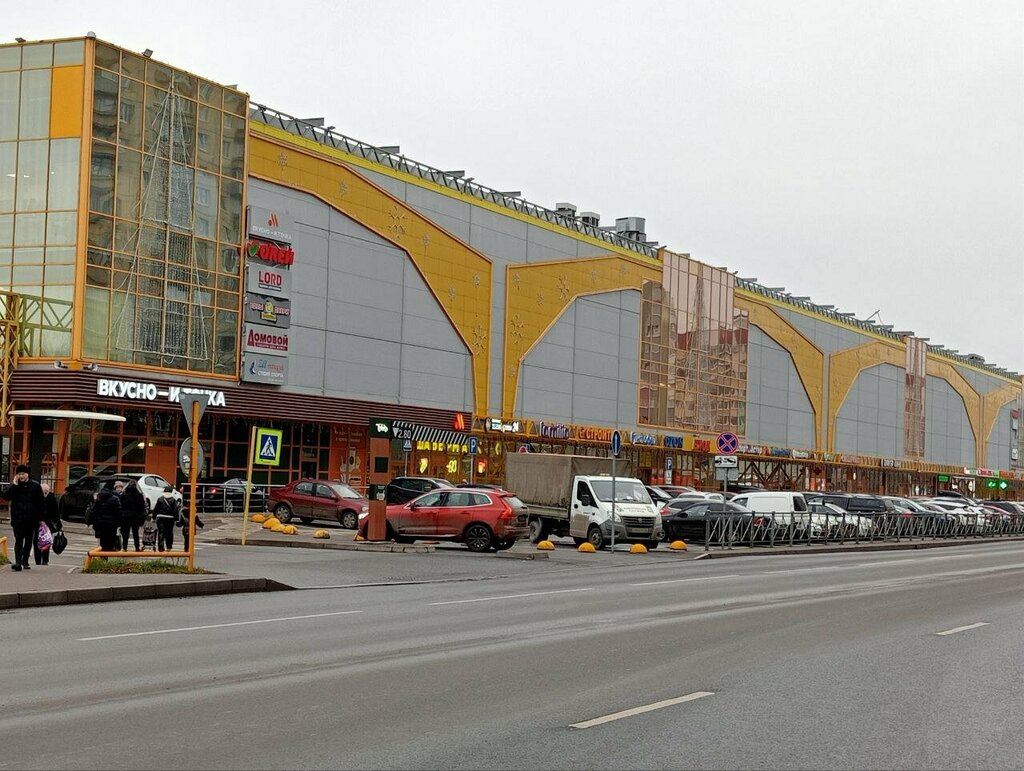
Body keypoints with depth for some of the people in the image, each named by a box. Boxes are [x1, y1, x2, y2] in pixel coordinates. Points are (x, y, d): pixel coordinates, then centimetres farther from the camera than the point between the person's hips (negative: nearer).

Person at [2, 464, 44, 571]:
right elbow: (6, 496, -14)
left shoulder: (35, 486, 3)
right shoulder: (13, 486, 4)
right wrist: (14, 485, -17)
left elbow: (41, 503, 4)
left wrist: (41, 517, -2)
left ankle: (25, 561, 24)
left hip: (31, 519, 2)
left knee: (29, 541, 11)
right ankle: (18, 562, -19)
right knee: (19, 540, -10)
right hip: (18, 519, -2)